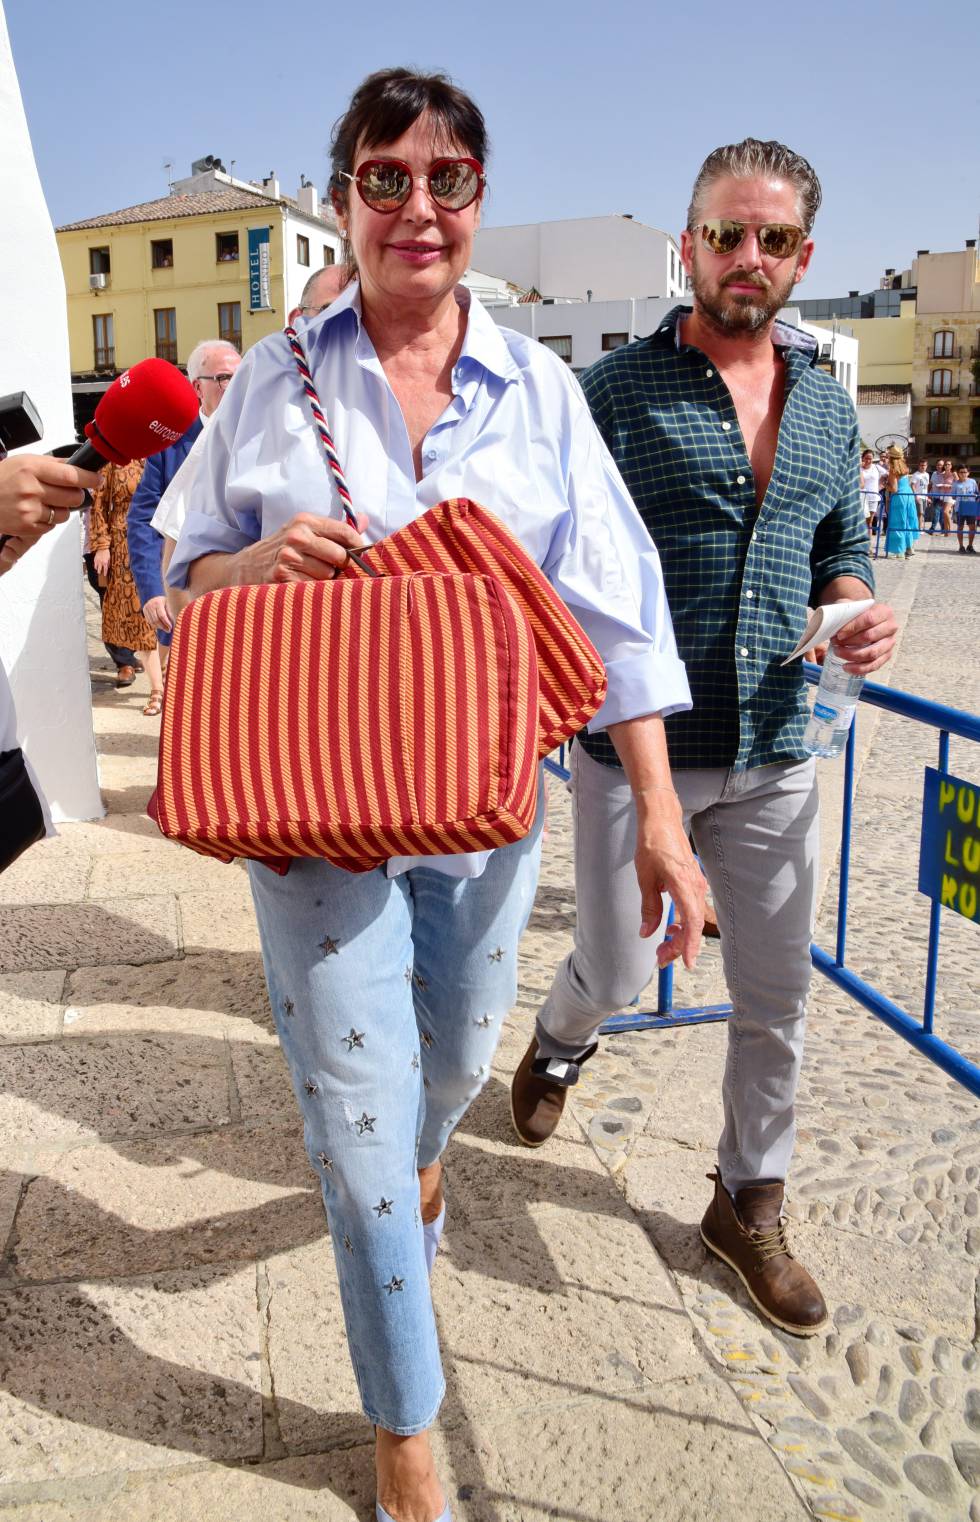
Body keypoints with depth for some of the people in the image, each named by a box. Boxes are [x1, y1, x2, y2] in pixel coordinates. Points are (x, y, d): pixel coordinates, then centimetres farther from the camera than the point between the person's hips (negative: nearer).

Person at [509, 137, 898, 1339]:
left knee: (776, 997, 11)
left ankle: (748, 1204, 34)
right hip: (636, 751, -4)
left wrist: (858, 608, -3)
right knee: (615, 974, 8)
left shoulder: (826, 405, 10)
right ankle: (559, 1044, 47)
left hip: (774, 757, 5)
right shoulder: (617, 390, -5)